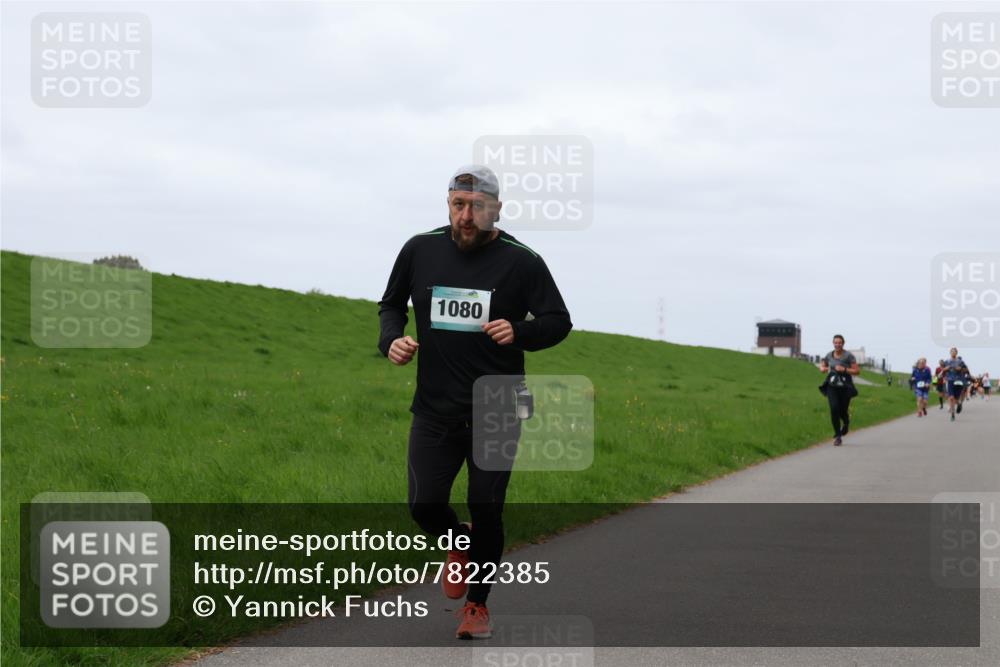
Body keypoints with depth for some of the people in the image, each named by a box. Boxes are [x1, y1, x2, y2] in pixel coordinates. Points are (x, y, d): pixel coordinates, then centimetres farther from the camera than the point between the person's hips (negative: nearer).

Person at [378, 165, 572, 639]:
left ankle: (477, 604, 22)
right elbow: (391, 304, 17)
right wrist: (391, 340, -4)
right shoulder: (420, 250, 1)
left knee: (486, 512, 1)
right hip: (434, 409, 2)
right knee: (424, 506, -4)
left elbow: (558, 321, 0)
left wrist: (518, 332, -20)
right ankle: (459, 545, 32)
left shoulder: (521, 261, -6)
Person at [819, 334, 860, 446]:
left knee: (843, 411, 3)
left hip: (845, 386, -2)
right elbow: (822, 365, 21)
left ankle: (846, 422, 43)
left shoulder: (848, 356, -8)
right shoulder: (829, 355, 4)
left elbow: (857, 371, -9)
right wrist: (823, 368, -3)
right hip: (832, 386, 2)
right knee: (834, 408, -16)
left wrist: (844, 369, -21)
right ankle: (838, 436, -7)